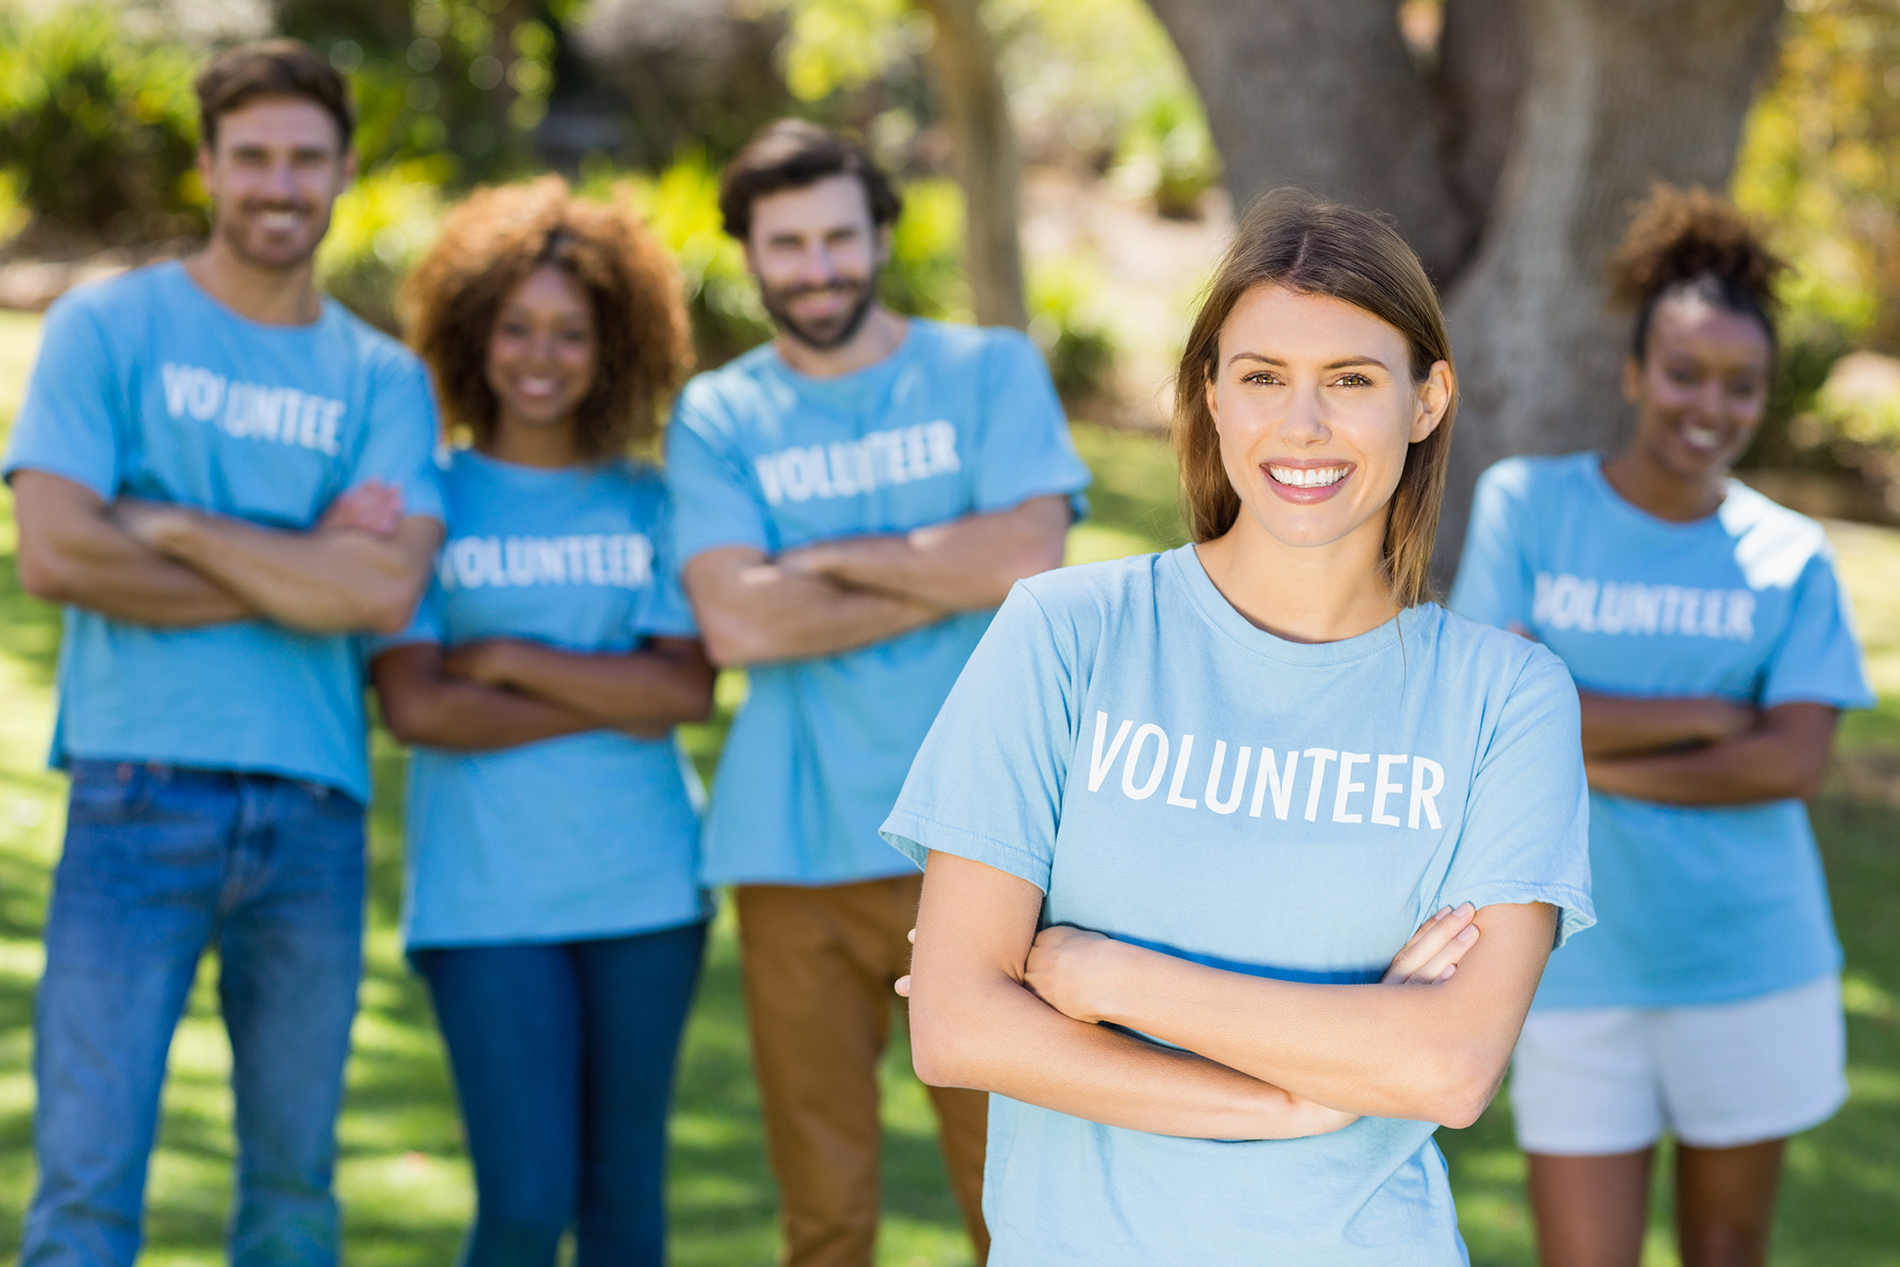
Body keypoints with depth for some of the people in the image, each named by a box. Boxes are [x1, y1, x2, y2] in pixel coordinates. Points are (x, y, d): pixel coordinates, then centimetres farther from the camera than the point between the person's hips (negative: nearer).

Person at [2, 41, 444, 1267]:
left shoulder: (383, 379, 10)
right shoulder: (107, 327, 3)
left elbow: (387, 589, -6)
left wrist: (175, 528, -8)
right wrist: (300, 572, -5)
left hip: (313, 810, 3)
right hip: (142, 794, -3)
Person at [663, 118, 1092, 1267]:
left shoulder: (990, 372, 8)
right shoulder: (717, 418, 9)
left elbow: (1030, 557, -8)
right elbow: (737, 621, -7)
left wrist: (829, 559, -3)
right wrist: (946, 579, -6)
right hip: (798, 855, 1)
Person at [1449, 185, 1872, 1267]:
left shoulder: (1789, 557, 1)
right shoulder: (1527, 506, -1)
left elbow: (1796, 763, -10)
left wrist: (1594, 761, -13)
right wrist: (1708, 717, -11)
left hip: (1754, 966, 1)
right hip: (1581, 966, -1)